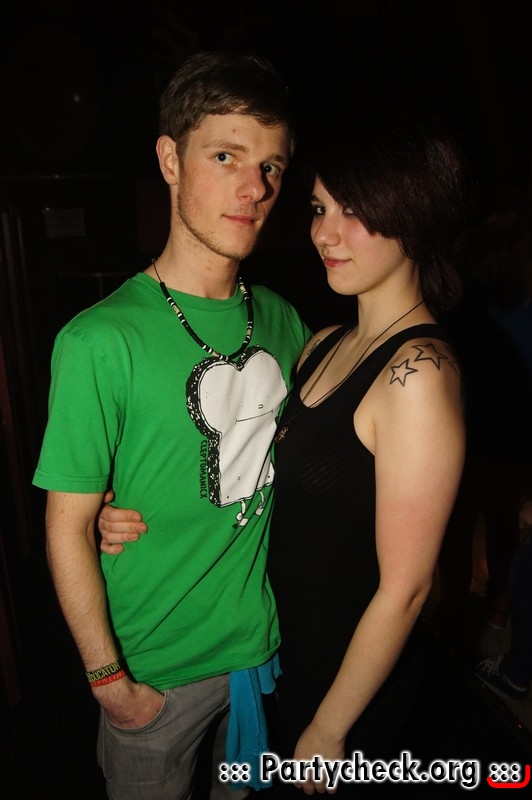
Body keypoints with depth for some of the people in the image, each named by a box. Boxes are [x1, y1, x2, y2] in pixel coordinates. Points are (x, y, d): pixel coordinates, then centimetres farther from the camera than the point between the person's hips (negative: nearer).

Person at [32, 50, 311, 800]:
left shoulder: (282, 321, -4)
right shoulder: (102, 340, -23)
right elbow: (69, 528, -17)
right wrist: (110, 680, -12)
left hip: (267, 642, 5)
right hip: (156, 667, -4)